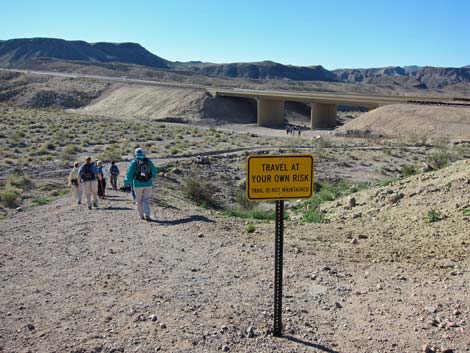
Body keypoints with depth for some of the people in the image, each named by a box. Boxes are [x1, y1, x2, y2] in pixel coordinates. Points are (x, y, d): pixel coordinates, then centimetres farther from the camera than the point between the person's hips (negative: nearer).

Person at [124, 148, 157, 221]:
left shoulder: (133, 163, -4)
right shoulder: (148, 161, 3)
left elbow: (129, 174, -5)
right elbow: (154, 171, 10)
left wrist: (126, 182, 8)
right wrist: (151, 176, 30)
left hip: (138, 185, -1)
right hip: (148, 184, 1)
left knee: (139, 201, 11)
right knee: (146, 200, 5)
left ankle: (141, 215, 14)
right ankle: (147, 215, -10)